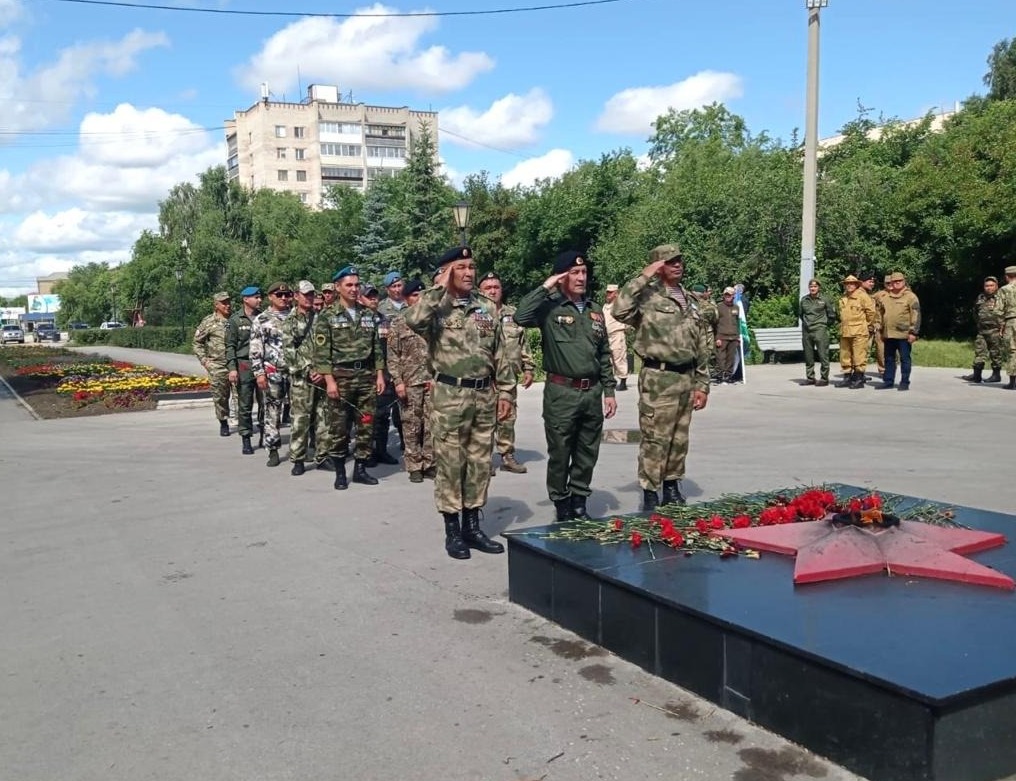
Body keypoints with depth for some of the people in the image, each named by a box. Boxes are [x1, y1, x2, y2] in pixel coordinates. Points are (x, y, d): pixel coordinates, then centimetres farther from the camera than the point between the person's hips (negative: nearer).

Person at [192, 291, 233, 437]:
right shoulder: (209, 322, 1)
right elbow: (197, 342, 7)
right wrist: (204, 359, -2)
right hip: (217, 367, -1)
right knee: (220, 397, 4)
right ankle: (223, 423, 18)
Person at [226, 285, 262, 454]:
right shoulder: (236, 320, 1)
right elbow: (230, 346, 0)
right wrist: (232, 368, -8)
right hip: (244, 366, -2)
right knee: (244, 406, 1)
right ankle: (246, 440, 7)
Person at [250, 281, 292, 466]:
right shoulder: (261, 320, 1)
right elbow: (255, 350, -2)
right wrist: (259, 373, -9)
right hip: (272, 373, -2)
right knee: (272, 412, 2)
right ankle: (273, 450, 9)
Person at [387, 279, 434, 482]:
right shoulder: (398, 323, 3)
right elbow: (393, 355, 0)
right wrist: (398, 381, -8)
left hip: (433, 380, 2)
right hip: (410, 381, -2)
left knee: (432, 424, 3)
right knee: (412, 425, 2)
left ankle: (430, 464, 13)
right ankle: (414, 467, 10)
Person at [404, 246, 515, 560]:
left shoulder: (487, 307, 9)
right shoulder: (437, 307, -5)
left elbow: (499, 353, 12)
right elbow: (413, 320, -29)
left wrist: (505, 391, 8)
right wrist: (439, 287, -20)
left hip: (484, 395, 5)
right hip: (450, 396, -5)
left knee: (480, 463, 11)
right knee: (450, 463, 2)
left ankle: (472, 526, 22)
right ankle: (452, 530, 14)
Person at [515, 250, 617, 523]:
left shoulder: (595, 310, 12)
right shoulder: (550, 307, -5)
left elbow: (604, 354, 15)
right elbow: (521, 317, -26)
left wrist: (609, 391, 11)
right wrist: (545, 287, -18)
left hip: (592, 393, 5)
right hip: (561, 393, -5)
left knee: (587, 454, 12)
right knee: (560, 454, 4)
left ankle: (579, 504, 25)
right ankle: (562, 506, 18)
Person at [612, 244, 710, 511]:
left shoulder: (690, 300, 15)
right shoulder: (648, 296, -7)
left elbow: (701, 346, 17)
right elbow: (620, 310, -28)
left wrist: (702, 384, 13)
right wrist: (643, 278, -20)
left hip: (687, 379, 7)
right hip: (659, 379, -7)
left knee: (679, 439, 14)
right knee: (655, 440, -2)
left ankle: (672, 488, 27)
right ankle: (650, 494, 7)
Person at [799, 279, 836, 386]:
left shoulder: (824, 300, -2)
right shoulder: (804, 300, 8)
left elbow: (832, 315, 5)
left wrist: (824, 324, 7)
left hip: (820, 330, -4)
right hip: (806, 331, 4)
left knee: (823, 355, -6)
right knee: (808, 356, 8)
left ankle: (824, 378, -1)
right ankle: (810, 378, 16)